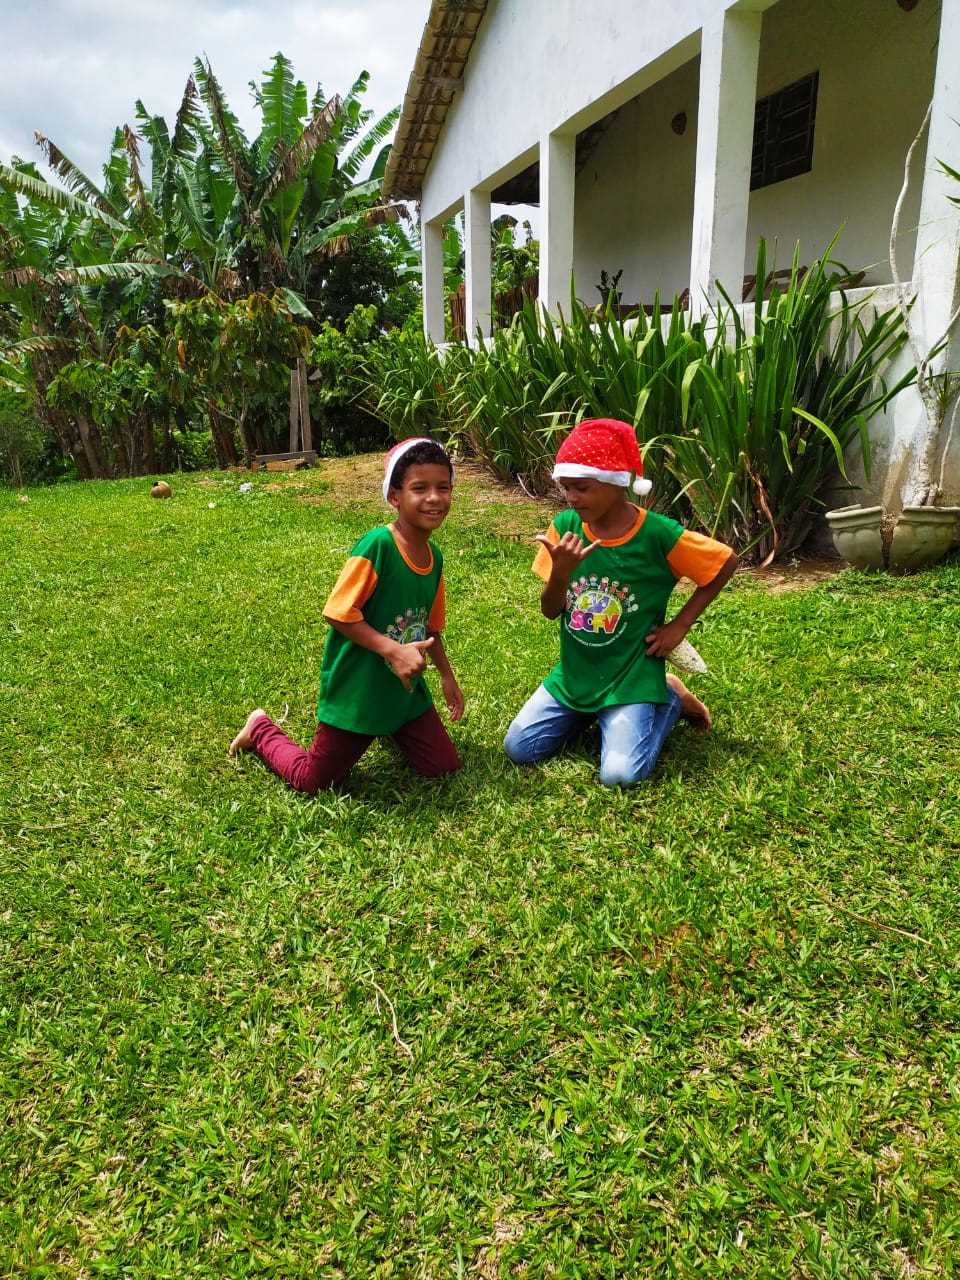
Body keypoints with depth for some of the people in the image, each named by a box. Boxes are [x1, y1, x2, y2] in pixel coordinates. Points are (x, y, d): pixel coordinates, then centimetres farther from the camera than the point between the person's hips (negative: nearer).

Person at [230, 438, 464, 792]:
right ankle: (262, 729, 34)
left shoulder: (434, 557, 0)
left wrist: (447, 675, 10)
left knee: (445, 767, 8)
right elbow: (338, 613, -23)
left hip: (405, 691, 6)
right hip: (355, 692, -6)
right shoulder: (376, 545, -24)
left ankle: (390, 729, 33)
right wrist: (393, 650, -29)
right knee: (311, 782, 6)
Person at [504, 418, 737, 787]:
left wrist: (679, 625, -7)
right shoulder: (565, 526, -7)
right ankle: (587, 712, 21)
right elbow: (550, 611, -4)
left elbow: (726, 562, -4)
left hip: (631, 677, -4)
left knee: (620, 775, -18)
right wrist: (561, 572, -26)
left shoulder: (657, 534, -18)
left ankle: (669, 700, 10)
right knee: (518, 749, -4)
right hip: (574, 673, 4)